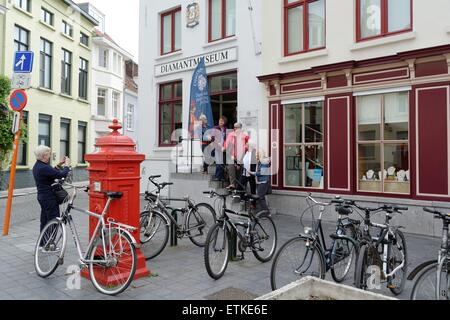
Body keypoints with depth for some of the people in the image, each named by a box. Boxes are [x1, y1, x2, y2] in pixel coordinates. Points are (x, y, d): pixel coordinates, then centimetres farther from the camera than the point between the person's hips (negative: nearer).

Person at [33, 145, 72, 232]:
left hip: (42, 196, 11)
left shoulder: (37, 166, 9)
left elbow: (51, 173, 20)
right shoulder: (43, 168, -23)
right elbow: (62, 175, -25)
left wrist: (59, 165, 14)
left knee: (44, 222, 18)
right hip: (49, 198, -11)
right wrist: (67, 165, -8)